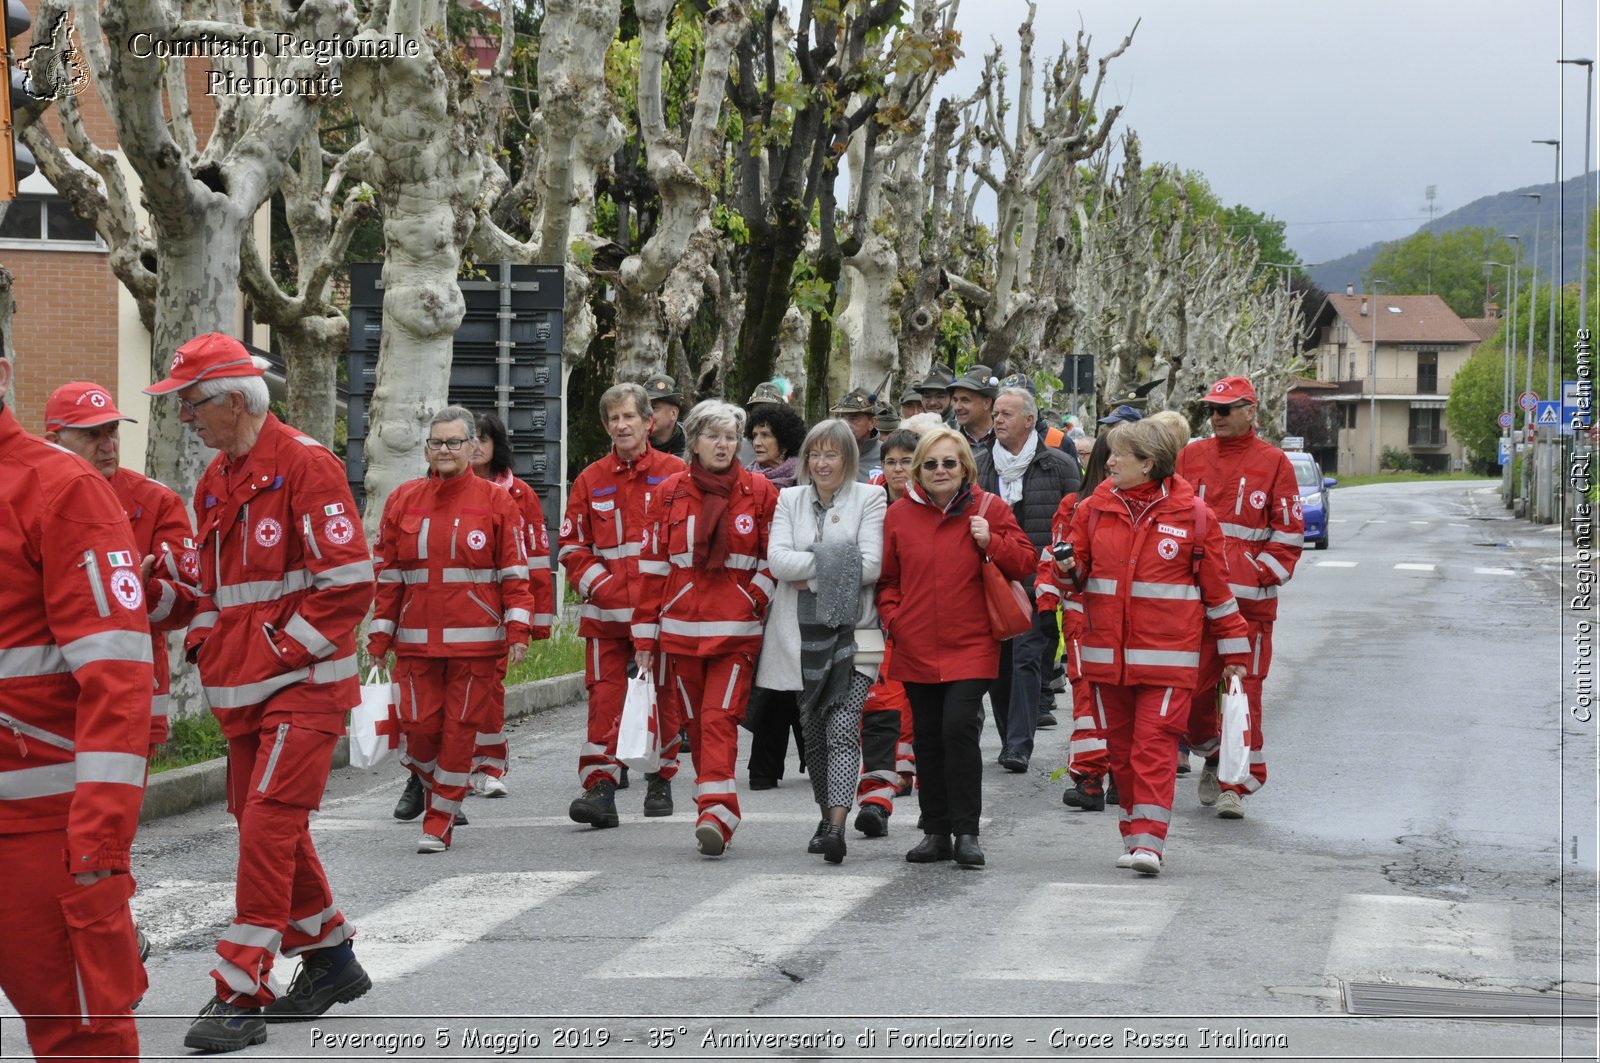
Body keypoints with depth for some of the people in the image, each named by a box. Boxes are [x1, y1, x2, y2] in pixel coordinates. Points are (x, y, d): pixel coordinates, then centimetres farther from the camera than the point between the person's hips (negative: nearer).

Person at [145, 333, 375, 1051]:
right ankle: (331, 960, 28)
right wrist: (204, 642, 8)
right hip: (241, 688, 9)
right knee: (267, 826, 13)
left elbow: (349, 580, -16)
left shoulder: (304, 466, -13)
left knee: (268, 825, -13)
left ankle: (241, 994, -11)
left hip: (304, 683, -9)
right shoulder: (215, 481, 13)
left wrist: (282, 650, -16)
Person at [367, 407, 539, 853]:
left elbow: (514, 571, 1)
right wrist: (379, 636, 6)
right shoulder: (403, 500, 8)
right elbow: (388, 575, 10)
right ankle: (434, 784, 30)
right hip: (417, 640, 2)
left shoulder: (496, 502, 1)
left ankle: (440, 822, 12)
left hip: (476, 638, -2)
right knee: (420, 727, -1)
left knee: (461, 729, 1)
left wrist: (518, 629, -8)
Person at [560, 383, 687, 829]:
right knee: (604, 699, -7)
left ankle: (661, 782, 23)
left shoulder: (675, 474, 3)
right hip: (607, 613, 1)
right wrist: (602, 587, -5)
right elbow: (572, 546, 9)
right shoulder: (590, 481, 8)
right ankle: (599, 790, -10)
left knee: (665, 696, 8)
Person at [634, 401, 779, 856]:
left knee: (720, 719, -15)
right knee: (697, 724, 6)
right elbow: (653, 565, 9)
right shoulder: (670, 495, 7)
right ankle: (715, 817, 14)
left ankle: (715, 815, -22)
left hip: (736, 631, -3)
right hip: (681, 630, 3)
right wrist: (645, 635, 7)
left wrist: (754, 600, -7)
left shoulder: (760, 492, 3)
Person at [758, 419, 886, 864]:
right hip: (801, 632, 4)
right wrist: (836, 562, -12)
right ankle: (826, 815, 28)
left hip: (853, 631, -4)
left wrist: (812, 574, -10)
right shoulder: (790, 499, 11)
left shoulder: (869, 498, 1)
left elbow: (871, 566, -10)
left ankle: (837, 827, -24)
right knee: (813, 731, 13)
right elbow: (777, 560, -5)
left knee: (843, 730, -15)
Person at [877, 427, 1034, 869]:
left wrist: (991, 542, -12)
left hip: (970, 646, -3)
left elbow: (1023, 562, 4)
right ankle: (935, 832, 19)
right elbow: (886, 577, 14)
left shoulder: (989, 509, 1)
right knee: (927, 739, 9)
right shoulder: (899, 515, 7)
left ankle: (966, 832, -7)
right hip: (916, 647, 3)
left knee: (959, 729, -15)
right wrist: (892, 617, 0)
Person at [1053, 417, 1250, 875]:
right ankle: (1134, 835, 21)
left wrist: (1234, 647, 8)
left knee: (1155, 744, -11)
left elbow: (1216, 586, 5)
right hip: (1107, 652, 4)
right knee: (1121, 747, 9)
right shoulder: (1094, 509, 8)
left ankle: (1149, 842, -14)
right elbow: (1078, 574, 14)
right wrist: (1066, 571, -11)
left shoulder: (1192, 515, -1)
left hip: (1166, 654, -4)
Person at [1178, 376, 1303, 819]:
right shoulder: (1190, 457, 12)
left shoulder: (1273, 462, 2)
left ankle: (1237, 783, 3)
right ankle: (1213, 757, 28)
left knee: (1243, 690, -3)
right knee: (1194, 685, 3)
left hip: (1249, 599, -3)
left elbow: (1289, 532, 4)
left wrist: (1260, 573, -6)